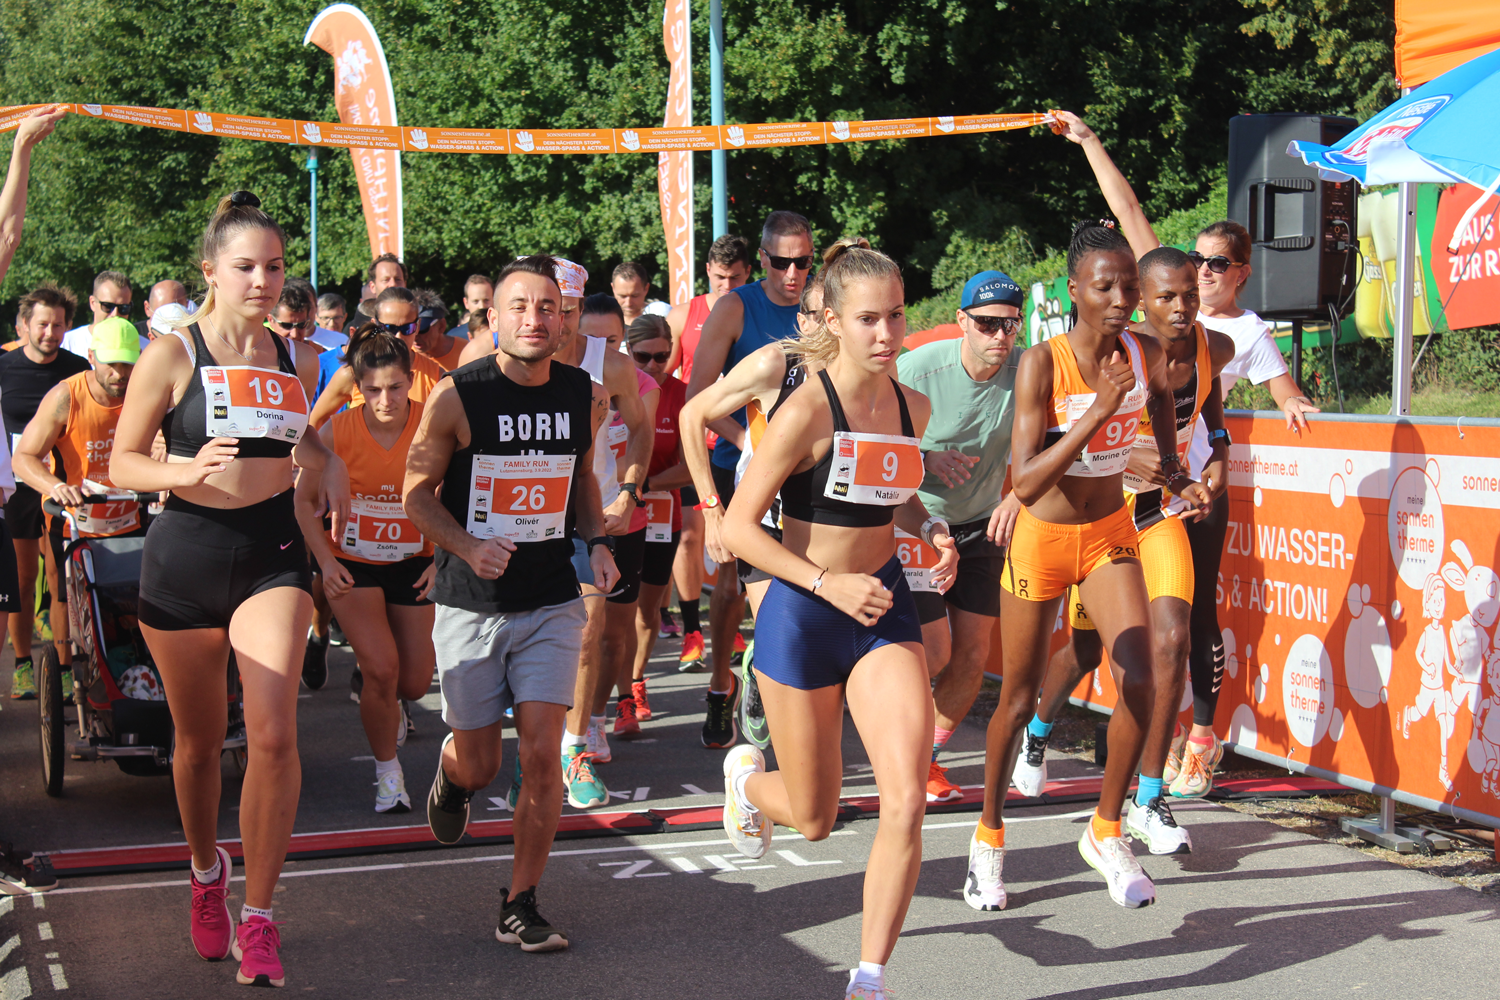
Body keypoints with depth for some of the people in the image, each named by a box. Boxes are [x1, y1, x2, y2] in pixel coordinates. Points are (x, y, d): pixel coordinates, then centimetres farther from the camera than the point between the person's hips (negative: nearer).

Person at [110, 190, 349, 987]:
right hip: (185, 556, -1)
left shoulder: (298, 361, 6)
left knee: (273, 733, -15)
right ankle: (206, 870, 40)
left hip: (271, 554, 2)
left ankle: (257, 918, -4)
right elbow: (121, 463, -3)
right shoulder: (172, 354, -6)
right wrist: (187, 469, -22)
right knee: (198, 736, 11)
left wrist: (327, 461, 5)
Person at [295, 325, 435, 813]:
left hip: (412, 563, 2)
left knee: (414, 682, 6)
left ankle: (389, 706, 46)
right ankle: (388, 772, 5)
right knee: (380, 667, -18)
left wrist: (443, 559, -7)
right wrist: (325, 560, -8)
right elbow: (305, 498, -1)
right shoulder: (337, 430, -15)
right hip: (352, 562, -2)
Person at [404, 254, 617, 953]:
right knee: (479, 766, 6)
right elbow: (417, 492, -2)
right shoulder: (456, 398, -11)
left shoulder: (586, 396, -1)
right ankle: (451, 770, 46)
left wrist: (595, 542, 1)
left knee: (541, 755, -9)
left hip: (552, 605, 2)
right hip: (470, 606, -2)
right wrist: (468, 547, -19)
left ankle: (520, 906, 7)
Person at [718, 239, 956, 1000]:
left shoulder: (912, 407, 2)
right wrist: (829, 582, -21)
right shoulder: (808, 410, -16)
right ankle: (747, 775, 49)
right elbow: (738, 525, -15)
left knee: (906, 802, -13)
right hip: (803, 619, -4)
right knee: (814, 819, 11)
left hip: (885, 611, 4)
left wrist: (930, 532, 2)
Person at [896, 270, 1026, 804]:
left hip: (981, 526, 4)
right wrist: (924, 461, -28)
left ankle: (926, 756, 26)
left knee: (973, 656, 3)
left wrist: (1017, 496, -22)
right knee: (934, 653, -10)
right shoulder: (918, 368, -21)